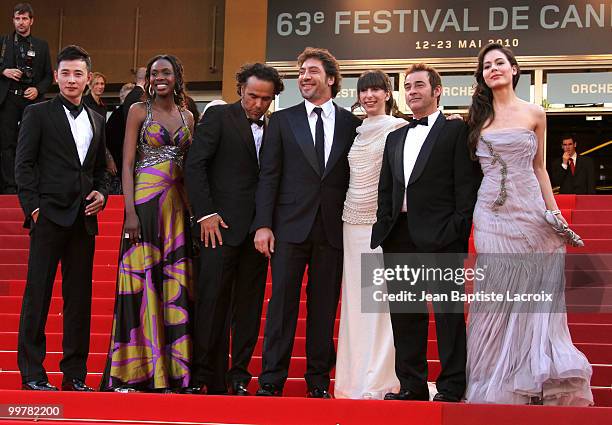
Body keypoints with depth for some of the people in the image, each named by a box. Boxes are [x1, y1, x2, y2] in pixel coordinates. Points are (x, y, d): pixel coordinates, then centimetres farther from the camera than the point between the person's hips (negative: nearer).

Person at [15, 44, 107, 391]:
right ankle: (32, 374, 2)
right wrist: (33, 206, -10)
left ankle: (75, 375, 13)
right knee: (38, 294, -3)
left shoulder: (97, 121, 17)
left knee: (80, 298, 6)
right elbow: (24, 164, -2)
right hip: (49, 216, -5)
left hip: (83, 219, 5)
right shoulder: (38, 114, 3)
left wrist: (101, 193, 4)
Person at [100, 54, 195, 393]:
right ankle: (135, 369, -1)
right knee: (143, 282, -5)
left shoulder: (187, 116, 14)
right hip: (146, 200, -4)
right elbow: (127, 163, -4)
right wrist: (130, 211, -14)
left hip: (179, 205, 4)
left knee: (176, 284, 3)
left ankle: (172, 367, 8)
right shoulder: (139, 111, 2)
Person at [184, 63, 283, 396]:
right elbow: (194, 165, -5)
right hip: (222, 225, -4)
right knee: (213, 301, -4)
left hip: (258, 228, 4)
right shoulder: (218, 116, 2)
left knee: (249, 304, 5)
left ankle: (239, 375, 11)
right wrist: (206, 213, -11)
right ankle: (208, 378, 2)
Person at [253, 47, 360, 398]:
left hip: (333, 228, 1)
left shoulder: (352, 124, 8)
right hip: (291, 225, -1)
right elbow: (269, 175, 3)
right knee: (283, 302, -1)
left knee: (324, 306, 5)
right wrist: (263, 224, -5)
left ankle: (319, 380, 14)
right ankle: (271, 380, 4)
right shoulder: (282, 120, 7)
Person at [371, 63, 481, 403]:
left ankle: (452, 386, 3)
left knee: (448, 311, -2)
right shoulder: (395, 139, 22)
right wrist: (384, 228, 8)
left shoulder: (456, 131, 3)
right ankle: (412, 384, 16)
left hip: (441, 235, -6)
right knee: (404, 312, 8)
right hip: (400, 236, 6)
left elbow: (466, 183, -5)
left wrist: (459, 228, -13)